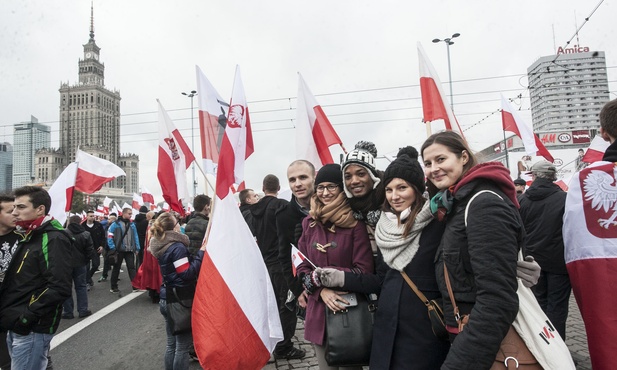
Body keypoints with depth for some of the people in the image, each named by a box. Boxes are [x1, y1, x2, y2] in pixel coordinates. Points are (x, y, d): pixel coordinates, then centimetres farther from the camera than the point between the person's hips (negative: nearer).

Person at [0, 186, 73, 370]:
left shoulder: (53, 239, -17)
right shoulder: (27, 237, 12)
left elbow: (60, 288, -25)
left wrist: (28, 316, -21)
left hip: (32, 330, -9)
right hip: (15, 327, 9)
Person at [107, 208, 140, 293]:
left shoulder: (132, 225, 8)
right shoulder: (116, 224, -6)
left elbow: (135, 237, 11)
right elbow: (109, 236, -7)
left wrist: (137, 248, 5)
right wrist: (113, 248, -13)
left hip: (130, 250, 3)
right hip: (119, 250, -3)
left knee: (131, 268, 2)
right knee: (116, 268, 10)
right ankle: (113, 287, 21)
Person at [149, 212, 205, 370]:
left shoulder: (161, 246, 7)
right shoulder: (177, 247, -20)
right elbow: (187, 273, -22)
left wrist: (198, 254, 5)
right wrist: (201, 253, -21)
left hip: (167, 299, 9)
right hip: (180, 300, -9)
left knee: (172, 344, 18)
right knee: (183, 345, 3)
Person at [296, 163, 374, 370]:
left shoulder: (355, 223, -9)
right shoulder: (309, 223, 5)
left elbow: (364, 270, -12)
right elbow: (302, 268, 4)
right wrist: (321, 290, -15)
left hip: (349, 310, -4)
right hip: (318, 311, 4)